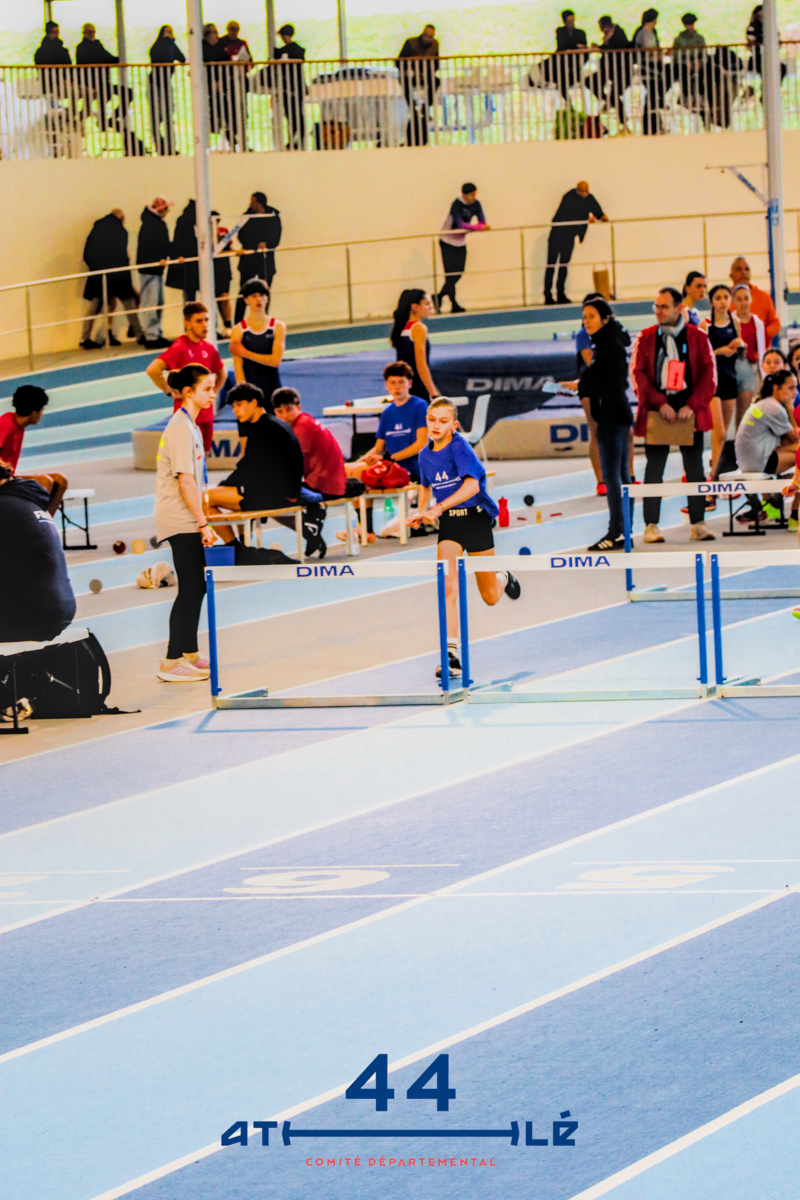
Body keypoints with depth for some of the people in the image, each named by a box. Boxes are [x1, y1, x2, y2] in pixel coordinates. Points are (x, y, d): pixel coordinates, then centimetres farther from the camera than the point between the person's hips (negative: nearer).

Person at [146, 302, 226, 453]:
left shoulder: (208, 348, 9)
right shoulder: (180, 347, -14)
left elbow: (222, 374, 29)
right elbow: (153, 370, -26)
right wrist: (170, 392, -17)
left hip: (207, 416, 7)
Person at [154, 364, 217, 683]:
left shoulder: (187, 425, 15)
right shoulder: (181, 428, -17)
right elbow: (185, 481, -21)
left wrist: (200, 521, 22)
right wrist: (203, 524, -21)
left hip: (185, 522, 10)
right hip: (181, 521, -10)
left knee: (195, 587, 13)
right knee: (190, 589, -9)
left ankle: (190, 655, 21)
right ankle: (171, 663, -8)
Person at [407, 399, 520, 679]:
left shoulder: (459, 447, -16)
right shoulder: (425, 455, 2)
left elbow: (472, 485, -30)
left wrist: (438, 508, -38)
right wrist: (421, 512, 7)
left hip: (475, 517, -3)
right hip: (449, 523, 3)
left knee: (490, 597, 8)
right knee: (448, 587, -18)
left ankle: (503, 578, 47)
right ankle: (451, 653, -20)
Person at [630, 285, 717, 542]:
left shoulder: (697, 337, 3)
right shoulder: (646, 338, 5)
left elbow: (709, 375, 1)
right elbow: (637, 374, 0)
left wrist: (692, 405, -11)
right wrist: (660, 404, -12)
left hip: (689, 412, 0)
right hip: (657, 413, 0)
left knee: (695, 468, 3)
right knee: (654, 469, -1)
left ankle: (697, 524, 9)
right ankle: (651, 526, 2)